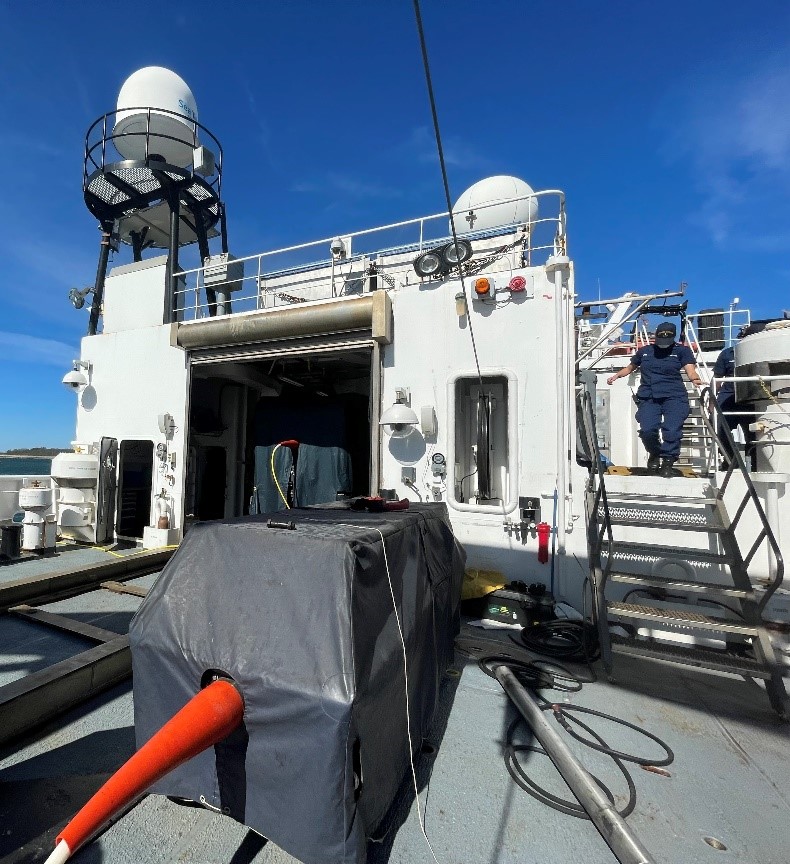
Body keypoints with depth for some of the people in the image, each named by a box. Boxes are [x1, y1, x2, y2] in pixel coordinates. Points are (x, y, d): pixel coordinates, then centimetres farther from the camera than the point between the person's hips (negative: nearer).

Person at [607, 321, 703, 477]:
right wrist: (616, 376, 17)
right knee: (647, 429, -18)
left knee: (672, 430, -19)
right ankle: (654, 454, 12)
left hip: (674, 396, -1)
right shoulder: (644, 351, 20)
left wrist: (695, 379, -24)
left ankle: (667, 462, -2)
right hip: (648, 397, 1)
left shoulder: (682, 350, 13)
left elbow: (690, 369, -1)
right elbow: (630, 367, 33)